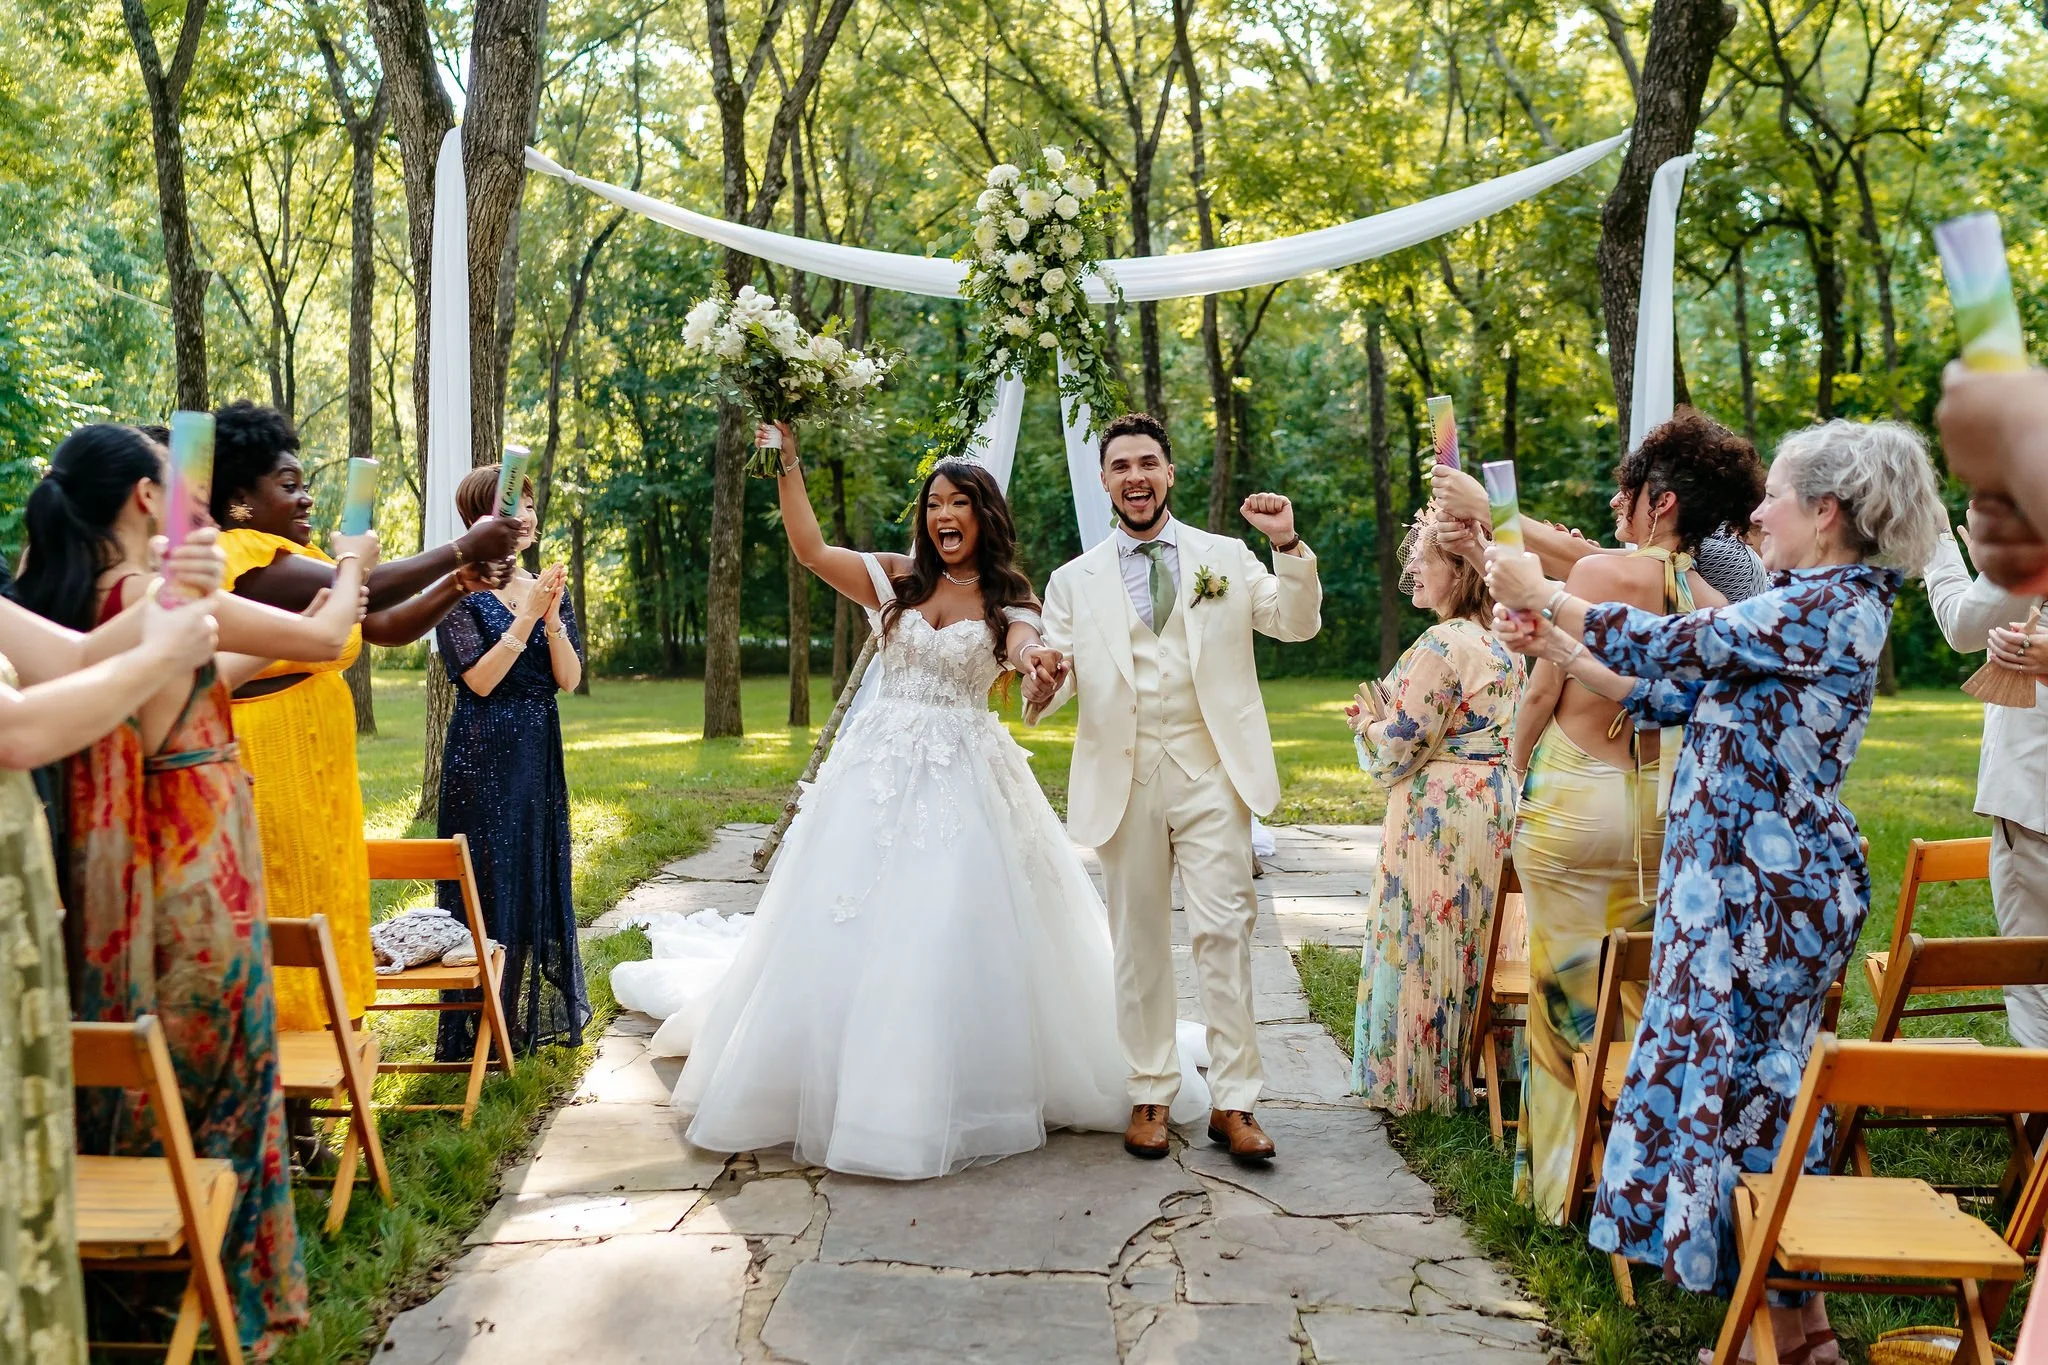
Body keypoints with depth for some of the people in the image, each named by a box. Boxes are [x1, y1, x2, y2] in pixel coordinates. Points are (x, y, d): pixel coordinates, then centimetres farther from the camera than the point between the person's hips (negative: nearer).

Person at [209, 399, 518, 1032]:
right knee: (279, 927, -5)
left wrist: (461, 581, -2)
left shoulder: (300, 557, 16)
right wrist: (464, 547, -18)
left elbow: (387, 626, 13)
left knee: (322, 919, 12)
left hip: (319, 778, 10)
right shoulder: (240, 557, -14)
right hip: (264, 774, -10)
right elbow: (365, 591, -24)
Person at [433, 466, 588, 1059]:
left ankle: (536, 1013, 25)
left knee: (542, 875, 11)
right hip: (484, 755, -6)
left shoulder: (548, 588, 9)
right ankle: (480, 1026, 7)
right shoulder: (460, 592, -7)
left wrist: (553, 618, -12)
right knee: (488, 879, -2)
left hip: (540, 753, 6)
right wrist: (527, 616, -18)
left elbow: (569, 679, 2)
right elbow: (479, 680, -15)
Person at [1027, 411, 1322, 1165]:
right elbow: (1061, 669, 4)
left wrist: (1289, 547, -10)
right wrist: (1043, 687, -20)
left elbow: (1299, 624, 5)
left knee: (1223, 929, -6)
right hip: (1123, 776, 1)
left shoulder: (1226, 557, 10)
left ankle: (1234, 1102, 2)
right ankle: (1150, 1095, 20)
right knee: (1138, 937, 8)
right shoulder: (1075, 581, 10)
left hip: (1209, 770, -1)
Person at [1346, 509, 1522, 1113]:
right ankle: (1472, 1069, 27)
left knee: (1427, 940, 2)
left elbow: (1401, 745, -19)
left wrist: (1367, 727, 2)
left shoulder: (1441, 645, -19)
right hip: (1495, 807, 9)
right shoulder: (1499, 643, 10)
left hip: (1439, 812, -9)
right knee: (1472, 941, 16)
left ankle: (1421, 1080, 14)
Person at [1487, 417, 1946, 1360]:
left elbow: (1669, 649, -18)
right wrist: (1558, 648, 9)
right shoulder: (1808, 602, 14)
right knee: (1735, 1076, 14)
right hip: (1739, 878, 10)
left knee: (1749, 1083, 0)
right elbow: (1676, 695, 13)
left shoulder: (1835, 606, -16)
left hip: (1768, 889, -10)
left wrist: (1545, 595, -8)